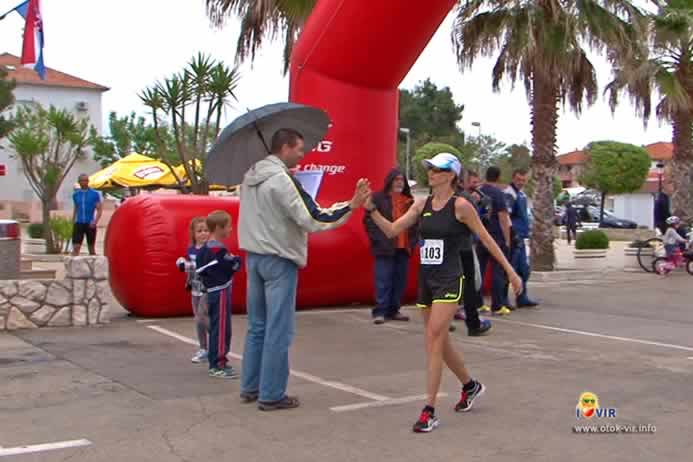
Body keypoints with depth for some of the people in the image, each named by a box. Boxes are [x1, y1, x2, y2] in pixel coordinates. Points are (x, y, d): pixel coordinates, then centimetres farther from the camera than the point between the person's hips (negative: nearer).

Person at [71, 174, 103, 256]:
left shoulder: (95, 194, -1)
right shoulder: (76, 194, 9)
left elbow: (99, 209, -4)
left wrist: (95, 221, -18)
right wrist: (73, 222, 16)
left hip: (90, 224, -2)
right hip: (79, 223, 2)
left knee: (91, 248, 7)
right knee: (76, 247, -9)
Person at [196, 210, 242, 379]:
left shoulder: (205, 248, 12)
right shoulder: (219, 249, -18)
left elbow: (201, 269, 14)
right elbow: (232, 267, -18)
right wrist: (237, 260, 0)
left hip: (212, 291, 10)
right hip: (221, 292, -10)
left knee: (216, 328, 15)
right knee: (222, 328, -7)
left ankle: (215, 362, 23)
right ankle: (218, 365, -5)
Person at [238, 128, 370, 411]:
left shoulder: (250, 177, 9)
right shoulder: (282, 179, -17)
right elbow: (313, 220, -21)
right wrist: (351, 205, -19)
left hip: (254, 257, 8)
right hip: (278, 260, -8)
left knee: (257, 326, 16)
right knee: (278, 330, -2)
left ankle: (250, 387, 22)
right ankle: (271, 395, 3)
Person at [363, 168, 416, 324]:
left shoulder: (409, 201, 15)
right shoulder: (378, 198, -2)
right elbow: (369, 219, -5)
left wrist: (412, 240, 8)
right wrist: (377, 239, -11)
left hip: (403, 247, 6)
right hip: (385, 248, -6)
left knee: (400, 281, 7)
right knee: (383, 281, -6)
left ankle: (393, 310, 16)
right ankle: (380, 311, -3)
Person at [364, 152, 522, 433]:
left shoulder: (460, 205, -7)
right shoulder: (422, 205, 8)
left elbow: (486, 239, -2)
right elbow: (391, 230, 6)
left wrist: (510, 271, -1)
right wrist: (370, 208, -8)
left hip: (449, 280, -7)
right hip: (426, 279, 7)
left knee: (434, 340, -15)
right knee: (439, 343, 16)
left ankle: (429, 412, -11)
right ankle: (470, 386, 40)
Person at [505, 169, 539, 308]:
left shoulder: (522, 194, 18)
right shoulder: (509, 194, -12)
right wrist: (513, 232, -23)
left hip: (520, 237, 10)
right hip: (514, 237, -10)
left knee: (524, 269, 14)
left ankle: (522, 298, 21)